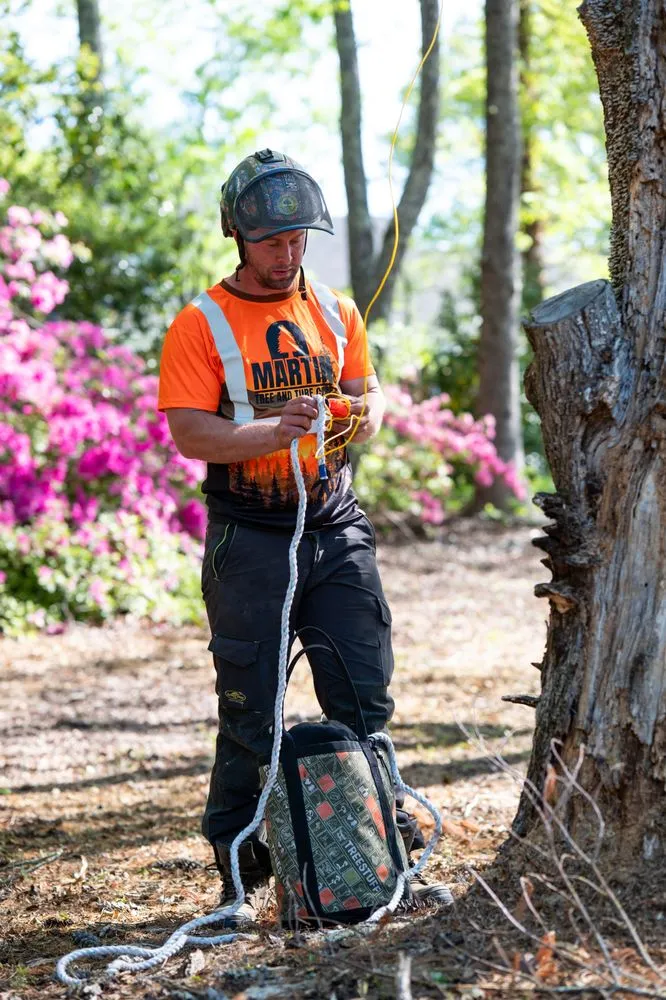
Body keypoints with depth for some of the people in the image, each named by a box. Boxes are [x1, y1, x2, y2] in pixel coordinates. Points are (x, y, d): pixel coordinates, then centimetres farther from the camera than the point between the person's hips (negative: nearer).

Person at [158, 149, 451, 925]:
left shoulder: (336, 312, 12)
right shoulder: (201, 325, -3)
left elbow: (366, 389, 17)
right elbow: (188, 431, -11)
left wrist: (367, 411, -7)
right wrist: (269, 432, -27)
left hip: (337, 529, 4)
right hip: (249, 540, -4)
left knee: (365, 704, 3)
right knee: (249, 716, 1)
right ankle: (242, 876, 11)